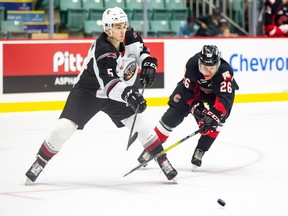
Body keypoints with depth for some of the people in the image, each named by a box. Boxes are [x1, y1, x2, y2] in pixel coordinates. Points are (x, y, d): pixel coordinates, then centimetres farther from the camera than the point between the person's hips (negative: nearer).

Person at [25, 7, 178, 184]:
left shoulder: (131, 36, -14)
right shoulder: (101, 51, -34)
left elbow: (142, 51, 7)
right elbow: (109, 83, -44)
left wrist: (148, 63, -14)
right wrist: (128, 94, -60)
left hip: (120, 91, 5)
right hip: (88, 91, -5)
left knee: (140, 122, -6)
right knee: (64, 127, -13)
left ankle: (163, 161, 7)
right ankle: (39, 163, 3)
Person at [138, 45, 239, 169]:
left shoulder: (225, 71, -42)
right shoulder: (192, 64, -36)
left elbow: (224, 99, -45)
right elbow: (189, 90, -24)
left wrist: (213, 116, -56)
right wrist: (196, 106, -36)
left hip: (219, 91, -1)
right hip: (196, 86, 1)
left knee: (218, 119, -23)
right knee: (174, 113, -7)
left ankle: (199, 152, -7)